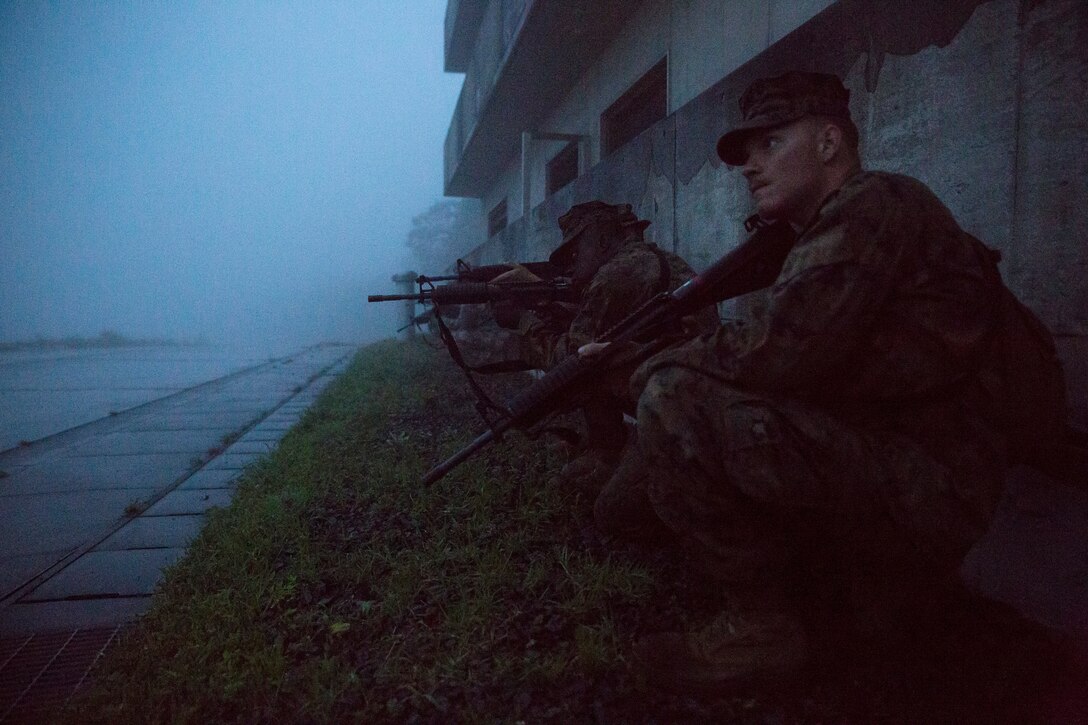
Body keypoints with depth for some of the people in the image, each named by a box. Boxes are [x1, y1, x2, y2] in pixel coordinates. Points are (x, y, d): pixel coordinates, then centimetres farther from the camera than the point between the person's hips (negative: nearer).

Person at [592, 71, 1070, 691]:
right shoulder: (823, 236, 19)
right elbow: (777, 360, 13)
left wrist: (651, 370, -8)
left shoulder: (874, 204, -11)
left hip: (926, 488, -10)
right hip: (894, 476, 10)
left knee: (677, 402, -24)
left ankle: (760, 626, -12)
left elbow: (777, 349, -24)